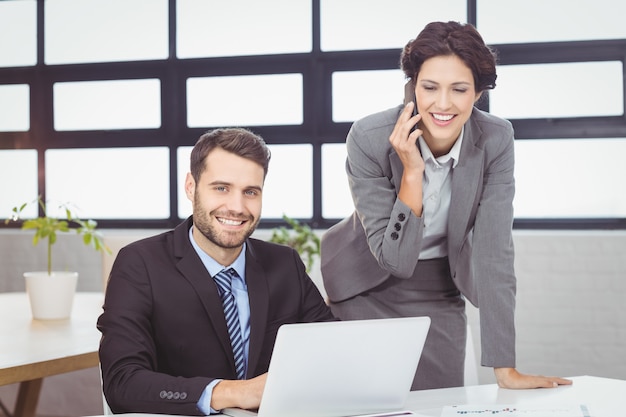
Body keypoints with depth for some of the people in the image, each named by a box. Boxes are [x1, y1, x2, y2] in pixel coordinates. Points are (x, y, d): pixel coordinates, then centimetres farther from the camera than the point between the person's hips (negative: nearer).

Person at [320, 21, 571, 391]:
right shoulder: (368, 139, -26)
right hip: (366, 288, -2)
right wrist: (412, 172, -35)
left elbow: (494, 253, -20)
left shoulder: (496, 140, -19)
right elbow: (394, 258, -23)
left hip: (439, 292, 2)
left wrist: (505, 369, -23)